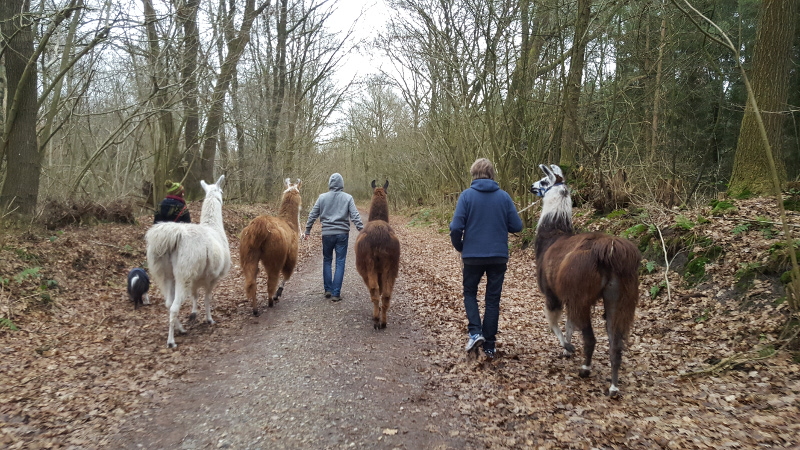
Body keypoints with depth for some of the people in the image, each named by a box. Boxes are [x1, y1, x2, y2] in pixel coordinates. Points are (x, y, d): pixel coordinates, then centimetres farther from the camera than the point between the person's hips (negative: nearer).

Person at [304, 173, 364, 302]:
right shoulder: (348, 198, -2)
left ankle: (328, 290, 16)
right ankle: (336, 293, 3)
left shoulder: (322, 197, 2)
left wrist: (307, 231, 15)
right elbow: (355, 216, -7)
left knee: (327, 261, 17)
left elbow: (312, 215, 6)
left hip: (327, 234, 1)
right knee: (340, 263, 4)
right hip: (342, 234, -1)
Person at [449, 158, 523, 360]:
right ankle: (489, 346, 15)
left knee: (470, 293, 19)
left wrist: (460, 247, 6)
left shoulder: (467, 195, -7)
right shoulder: (504, 196, -2)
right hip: (499, 256, 2)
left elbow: (456, 227, -12)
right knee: (493, 299, 12)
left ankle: (475, 332, 0)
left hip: (473, 256, -1)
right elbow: (517, 226, -1)